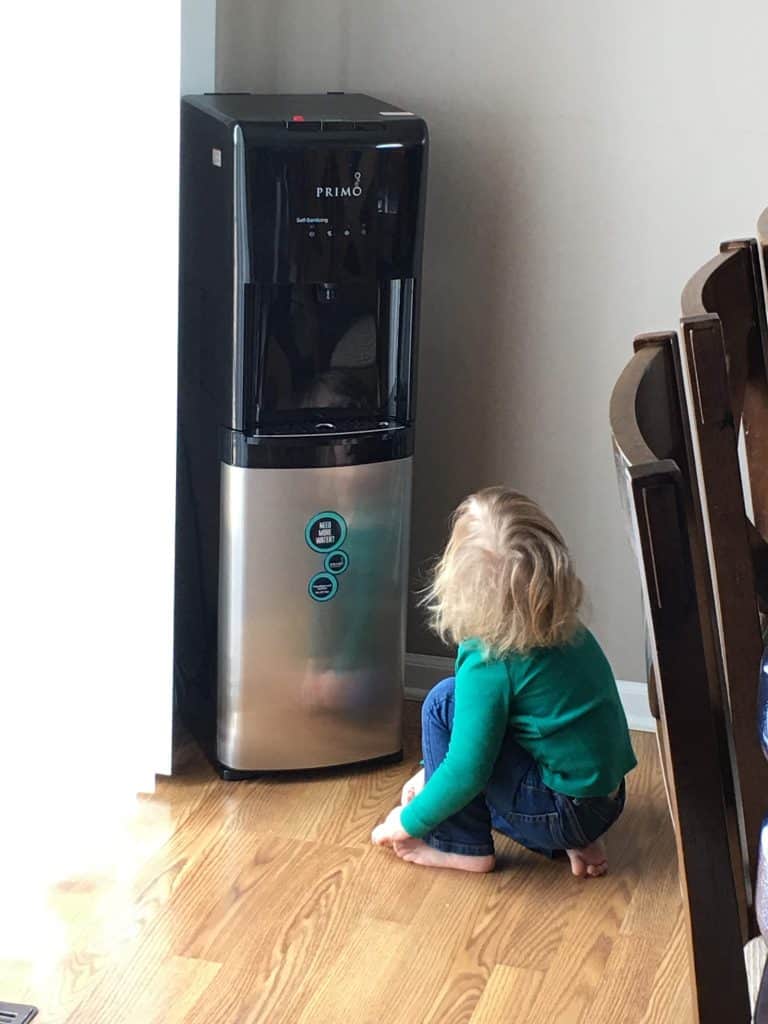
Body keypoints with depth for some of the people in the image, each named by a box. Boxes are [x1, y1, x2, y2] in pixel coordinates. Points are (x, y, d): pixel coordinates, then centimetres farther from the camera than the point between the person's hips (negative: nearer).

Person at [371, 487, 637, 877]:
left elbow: (465, 771, -20)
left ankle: (463, 847, 2)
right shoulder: (565, 630, 4)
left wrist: (408, 822, -4)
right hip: (605, 798, 9)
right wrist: (434, 768, 22)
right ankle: (573, 842, 11)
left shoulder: (490, 664, -22)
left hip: (564, 810, -8)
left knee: (444, 703, -10)